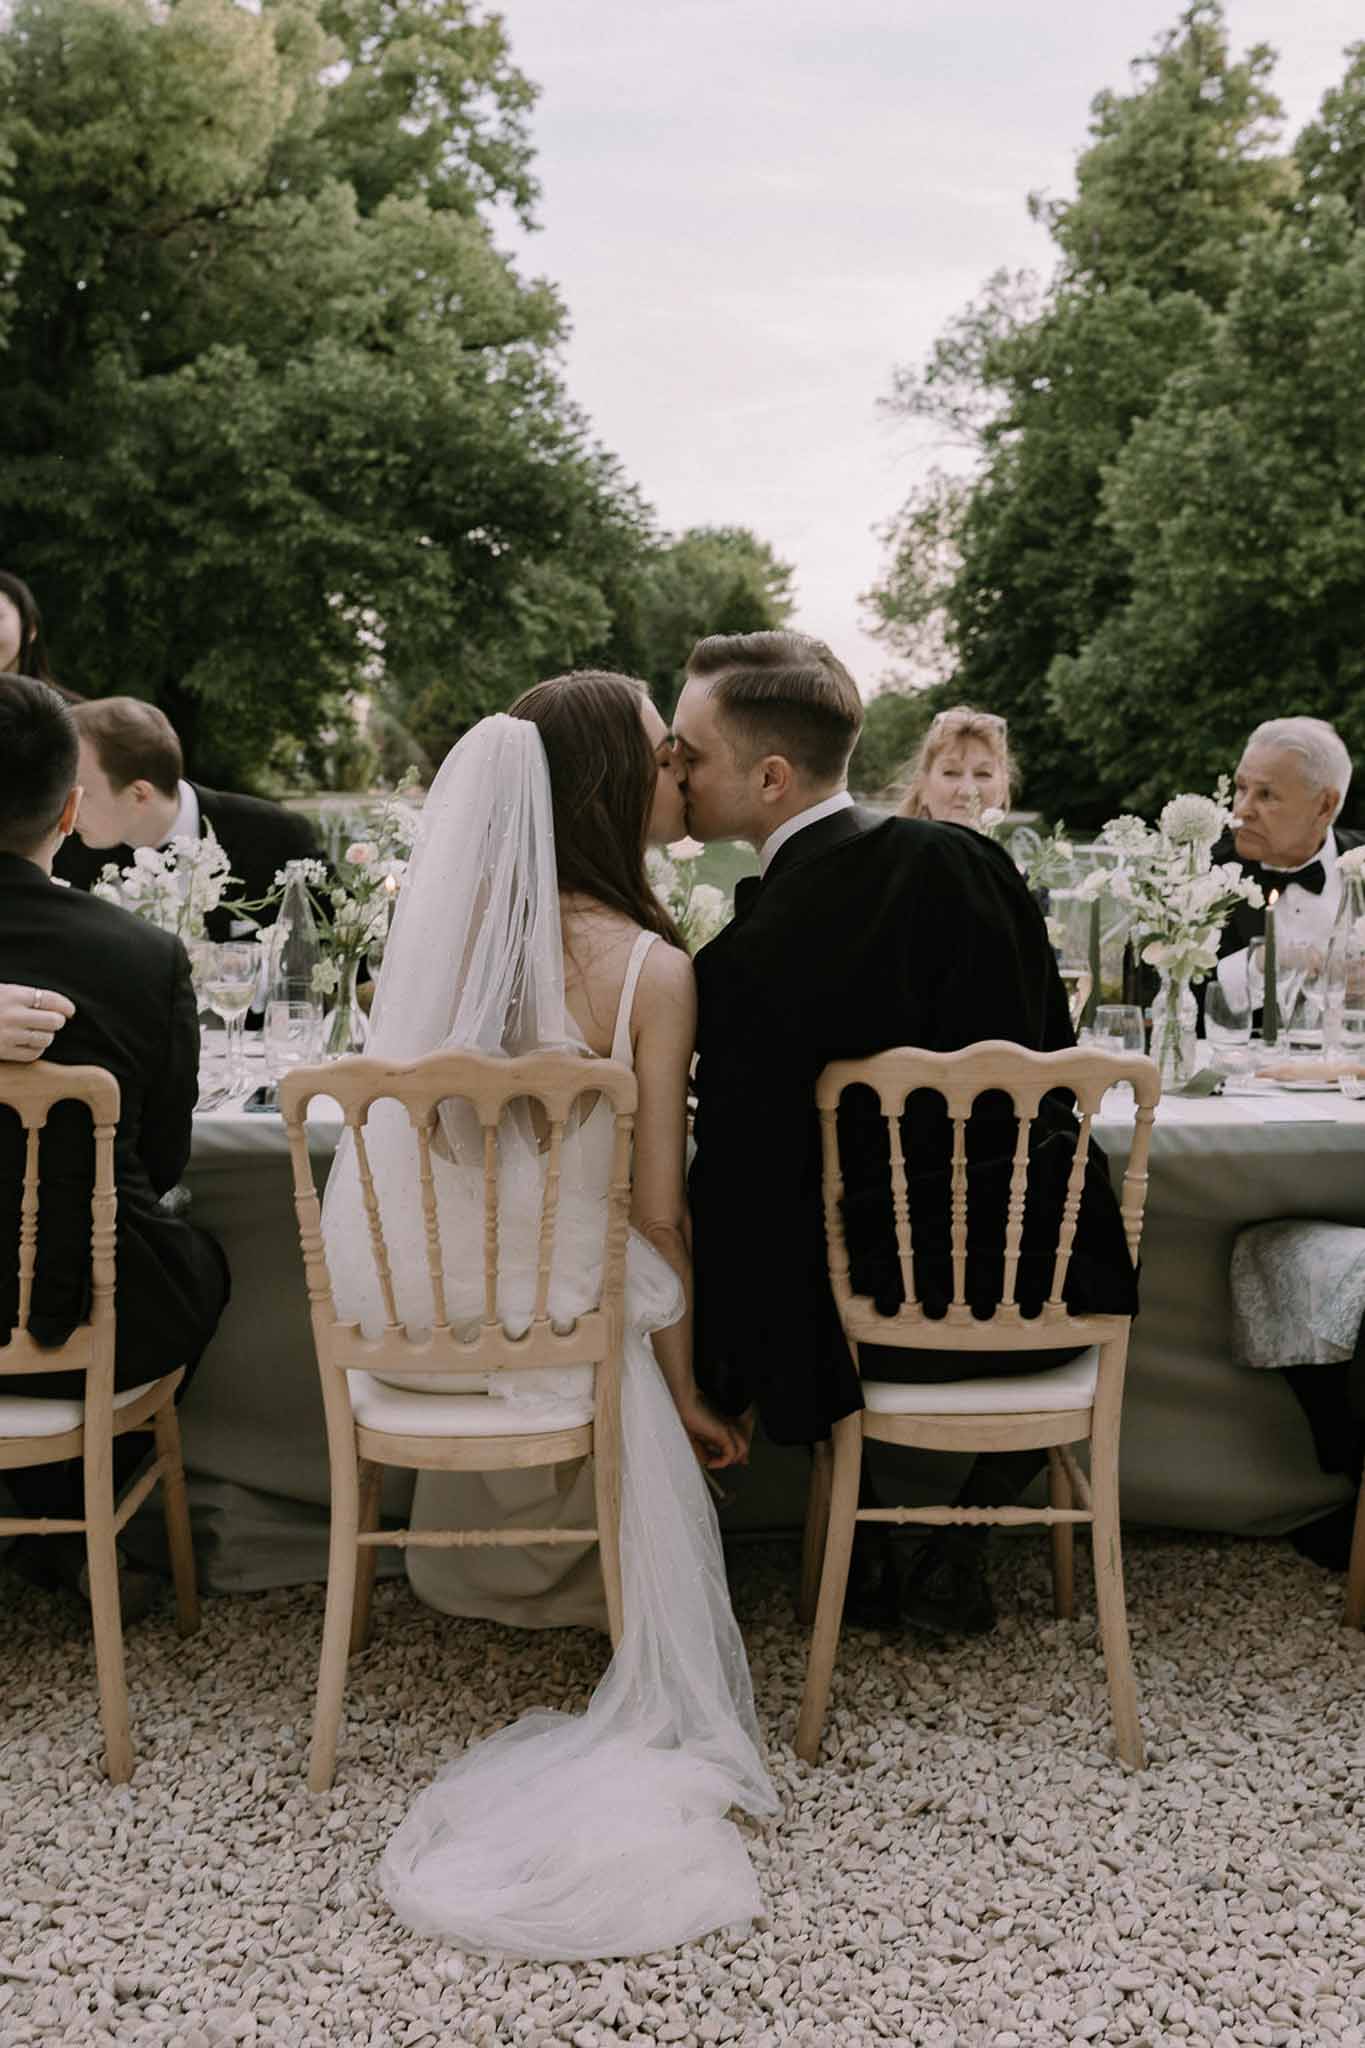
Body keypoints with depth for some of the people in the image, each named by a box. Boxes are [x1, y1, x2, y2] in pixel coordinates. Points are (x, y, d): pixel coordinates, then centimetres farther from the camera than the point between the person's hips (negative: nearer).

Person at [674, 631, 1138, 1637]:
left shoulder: (743, 964, -20)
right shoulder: (970, 860, -6)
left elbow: (742, 1187, -15)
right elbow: (1054, 1048, 5)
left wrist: (719, 1386, -3)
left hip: (891, 1325, -2)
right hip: (1050, 1296, 3)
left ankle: (862, 1547, 32)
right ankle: (956, 1559, 31)